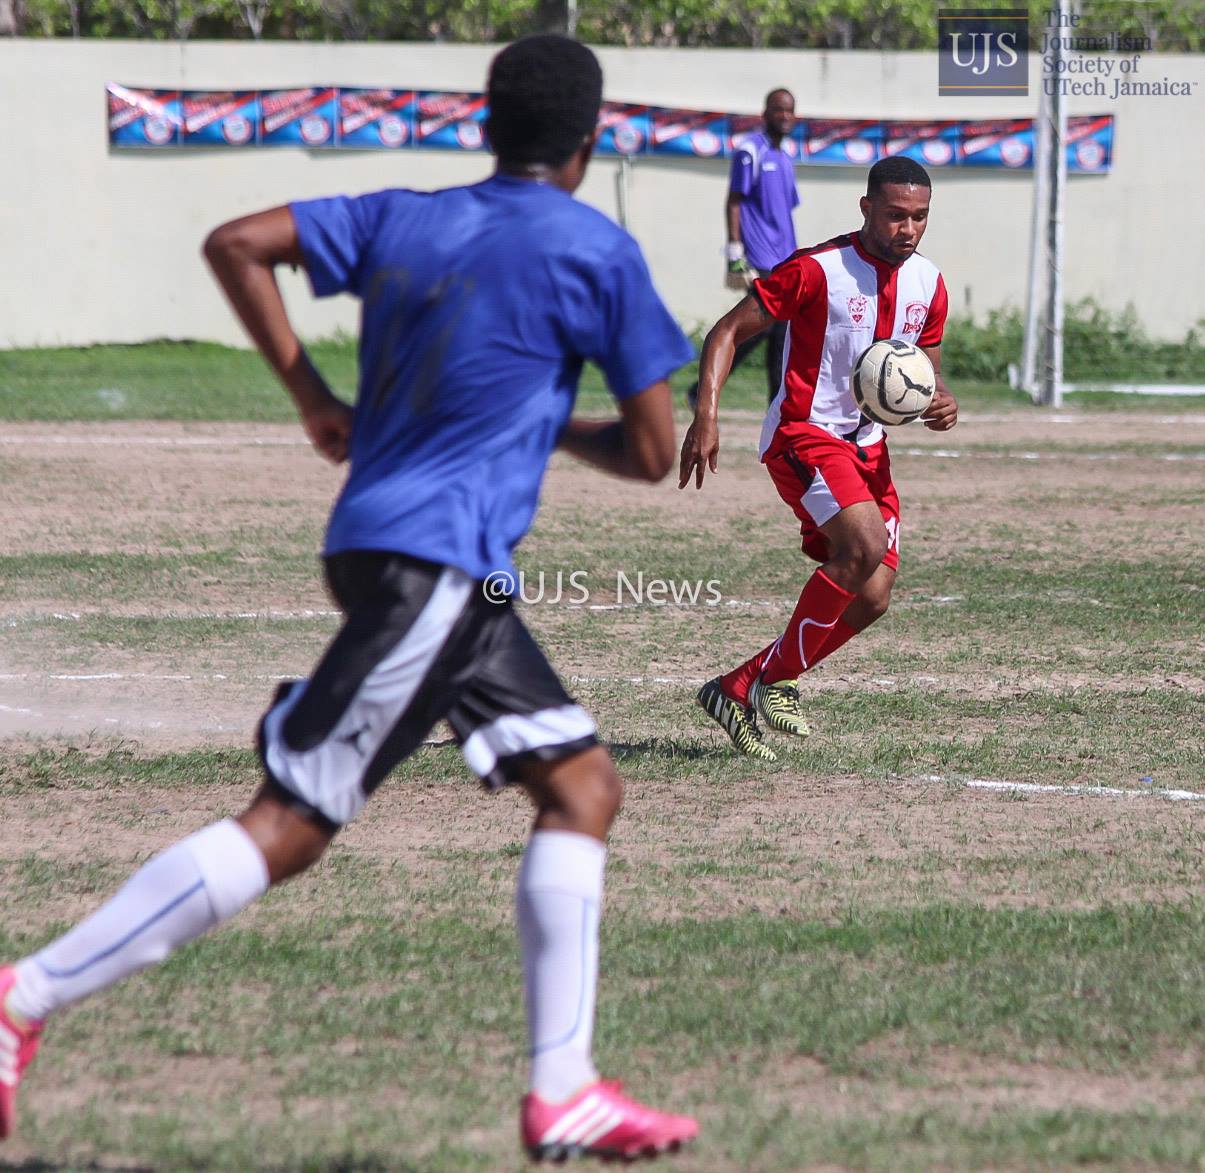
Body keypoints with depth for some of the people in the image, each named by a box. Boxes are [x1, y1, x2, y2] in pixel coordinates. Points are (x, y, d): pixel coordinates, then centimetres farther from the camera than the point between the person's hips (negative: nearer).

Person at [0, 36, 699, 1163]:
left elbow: (235, 244, 8)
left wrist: (312, 397, 12)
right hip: (432, 565, -8)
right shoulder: (596, 252, -4)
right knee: (288, 826, -9)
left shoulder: (401, 219, 13)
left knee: (583, 785, 11)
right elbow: (650, 453, 0)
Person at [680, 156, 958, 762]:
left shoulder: (928, 284, 6)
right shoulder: (817, 270, -14)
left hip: (866, 446, 7)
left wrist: (942, 405, -6)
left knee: (871, 598, -1)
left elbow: (927, 377, 18)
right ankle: (776, 676, -13)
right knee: (866, 546, -30)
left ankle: (736, 689, 13)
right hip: (803, 434, -7)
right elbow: (727, 332, -10)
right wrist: (706, 415, -22)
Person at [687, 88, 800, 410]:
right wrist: (735, 253, -15)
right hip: (758, 260, -8)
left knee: (782, 334, 1)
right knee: (762, 324, -16)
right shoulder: (751, 151, -4)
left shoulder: (786, 160, 20)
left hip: (784, 261, 8)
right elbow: (733, 202, -8)